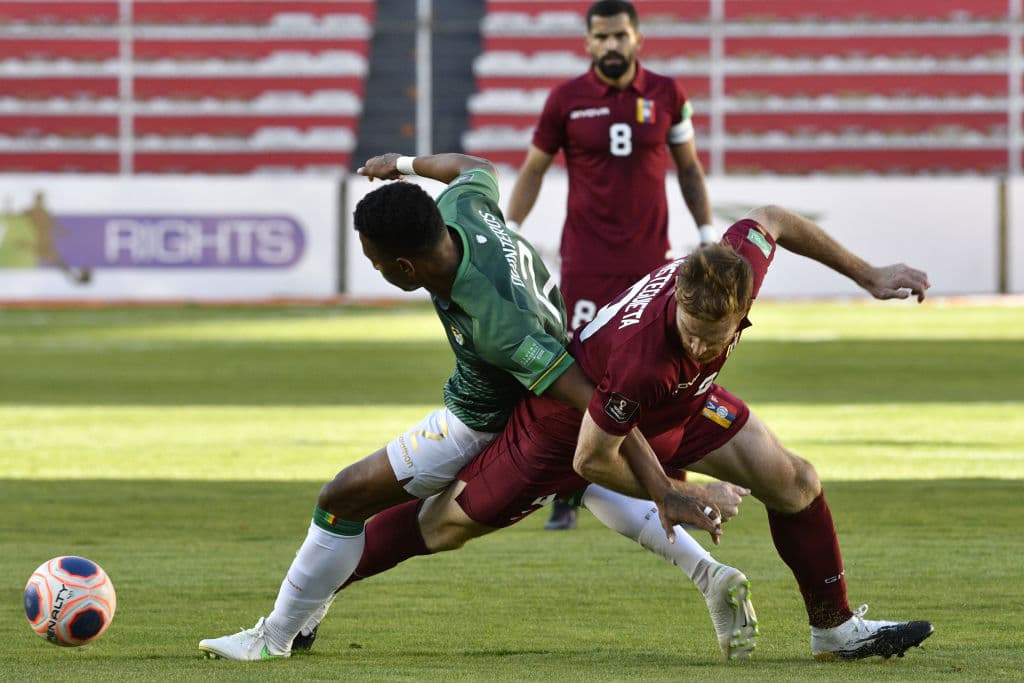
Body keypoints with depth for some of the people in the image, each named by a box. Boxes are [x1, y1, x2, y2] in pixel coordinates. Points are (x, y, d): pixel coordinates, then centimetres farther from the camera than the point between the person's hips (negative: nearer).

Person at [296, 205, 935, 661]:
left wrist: (868, 275, 0)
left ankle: (835, 627, 19)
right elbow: (590, 460, -32)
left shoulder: (740, 263, -34)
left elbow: (770, 219, -7)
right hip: (571, 416, -6)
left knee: (794, 482, -2)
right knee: (448, 524, 8)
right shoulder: (644, 357, -48)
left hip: (678, 404, 6)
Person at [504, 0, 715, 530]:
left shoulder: (666, 95, 4)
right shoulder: (567, 99, 0)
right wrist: (509, 233, 0)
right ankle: (565, 499, 2)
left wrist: (707, 234, 9)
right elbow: (533, 169, 8)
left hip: (651, 258, 1)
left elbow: (688, 168, 14)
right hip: (585, 261, -1)